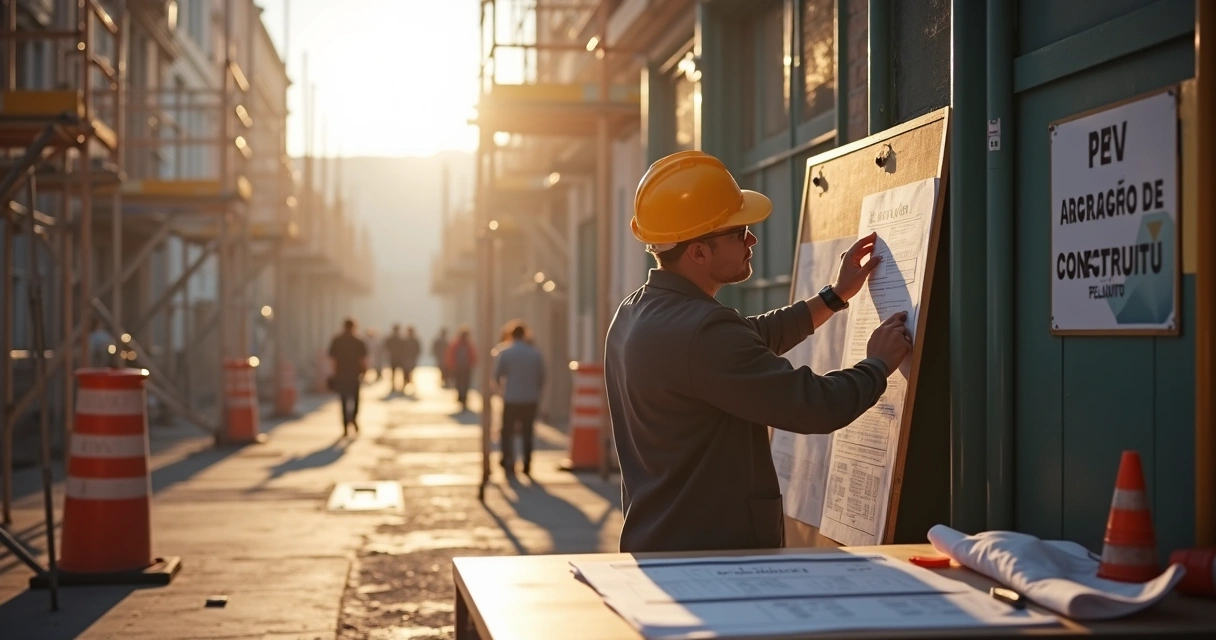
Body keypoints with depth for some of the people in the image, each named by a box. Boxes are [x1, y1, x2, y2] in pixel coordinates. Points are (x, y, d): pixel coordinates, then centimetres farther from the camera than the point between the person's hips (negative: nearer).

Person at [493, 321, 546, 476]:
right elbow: (542, 378, 2)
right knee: (527, 433, 10)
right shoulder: (535, 353, -1)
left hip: (511, 399, -2)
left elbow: (497, 376, -4)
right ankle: (527, 466, 9)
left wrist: (501, 385, 17)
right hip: (530, 399, 2)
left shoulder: (504, 353, -8)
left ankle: (508, 461, 2)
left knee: (507, 431, 10)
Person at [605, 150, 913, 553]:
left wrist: (835, 296, 28)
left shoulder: (636, 313, 8)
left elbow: (749, 343, 23)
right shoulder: (700, 331, -23)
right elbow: (817, 407, -21)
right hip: (714, 555, -10)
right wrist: (879, 363, -1)